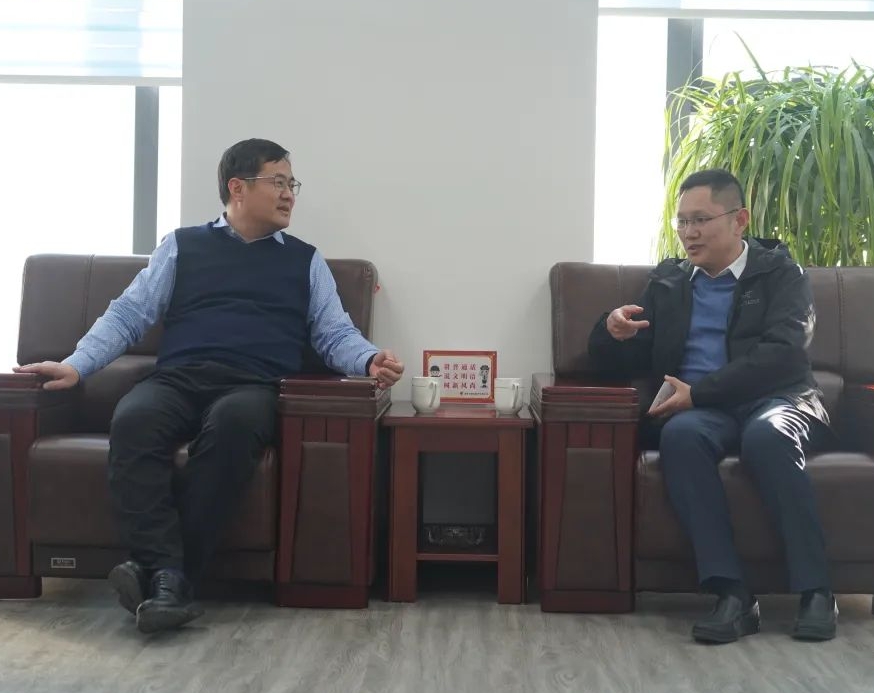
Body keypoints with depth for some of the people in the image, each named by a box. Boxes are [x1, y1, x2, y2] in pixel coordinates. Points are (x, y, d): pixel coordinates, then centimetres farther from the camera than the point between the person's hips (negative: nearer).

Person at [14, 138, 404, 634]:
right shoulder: (183, 246, 21)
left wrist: (371, 361, -9)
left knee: (234, 422, -37)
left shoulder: (306, 260, 23)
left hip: (255, 386, 0)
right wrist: (77, 365, -1)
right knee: (133, 420, -34)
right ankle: (167, 575, -40)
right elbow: (129, 315, 15)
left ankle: (159, 573, -35)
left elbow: (335, 334, 14)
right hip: (178, 378, 1)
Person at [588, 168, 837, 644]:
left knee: (766, 434, -37)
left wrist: (698, 392, -18)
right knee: (680, 434, -33)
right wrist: (613, 331, -7)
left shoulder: (780, 272, 7)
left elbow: (783, 353, -10)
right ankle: (731, 592, -36)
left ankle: (815, 589, -29)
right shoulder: (667, 280, 18)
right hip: (697, 410, 3)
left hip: (776, 400, -2)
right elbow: (615, 363, 18)